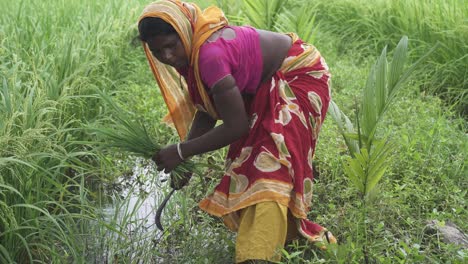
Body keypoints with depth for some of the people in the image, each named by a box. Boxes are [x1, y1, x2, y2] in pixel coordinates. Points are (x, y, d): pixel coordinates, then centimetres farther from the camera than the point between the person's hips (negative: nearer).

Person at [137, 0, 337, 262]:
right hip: (264, 87, 10)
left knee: (269, 164, -20)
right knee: (247, 157, 14)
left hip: (298, 76, -10)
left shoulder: (210, 53, -36)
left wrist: (182, 150, -25)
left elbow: (236, 126, -32)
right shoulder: (194, 51, -8)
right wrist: (183, 159, -13)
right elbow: (207, 111, -1)